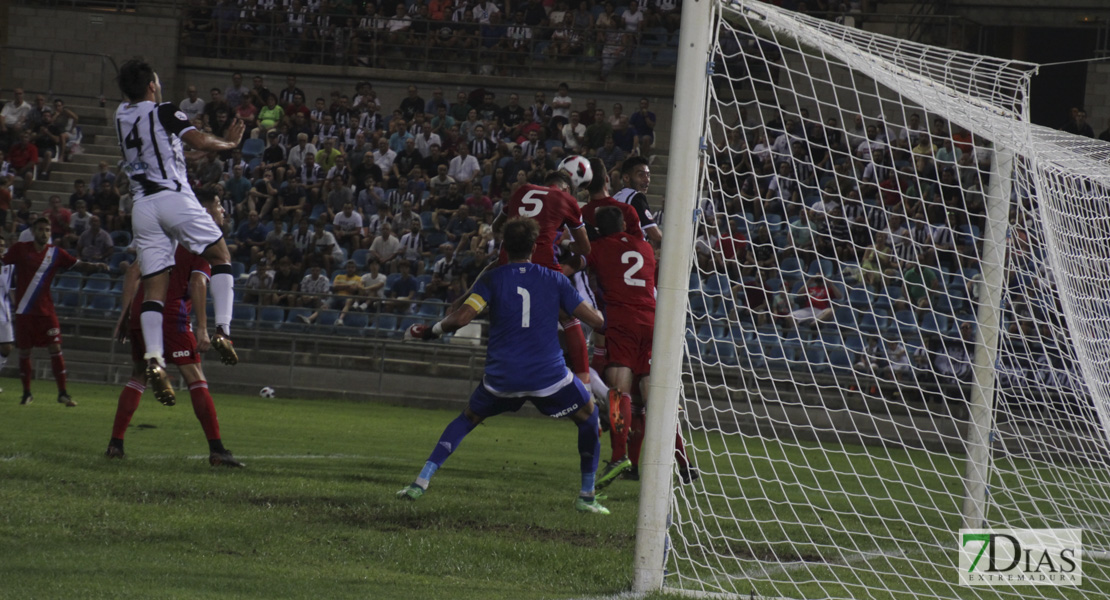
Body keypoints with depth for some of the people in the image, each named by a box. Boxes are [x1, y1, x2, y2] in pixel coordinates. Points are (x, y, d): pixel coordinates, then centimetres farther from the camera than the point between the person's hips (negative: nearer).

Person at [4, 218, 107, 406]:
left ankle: (63, 393, -2)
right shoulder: (20, 249, -1)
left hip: (46, 310, 1)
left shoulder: (56, 253, 2)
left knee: (55, 349, -7)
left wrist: (95, 266, -17)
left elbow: (79, 265, 1)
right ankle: (27, 393, 18)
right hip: (24, 311, -1)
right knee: (24, 351, 4)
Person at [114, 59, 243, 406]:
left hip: (142, 206, 5)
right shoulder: (163, 112, -3)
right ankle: (223, 329, -7)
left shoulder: (121, 115, 14)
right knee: (220, 257, 11)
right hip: (174, 196, -5)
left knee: (154, 286, 1)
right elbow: (202, 143, -11)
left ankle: (153, 358, -16)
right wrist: (229, 143, 7)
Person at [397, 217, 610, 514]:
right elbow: (595, 319, 6)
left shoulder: (492, 279, 3)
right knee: (588, 416, 23)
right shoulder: (555, 280, 7)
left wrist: (429, 331, 4)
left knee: (468, 418, 25)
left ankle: (421, 481, 12)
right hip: (548, 375, -1)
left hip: (501, 377, 1)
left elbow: (462, 317, -11)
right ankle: (587, 496, 19)